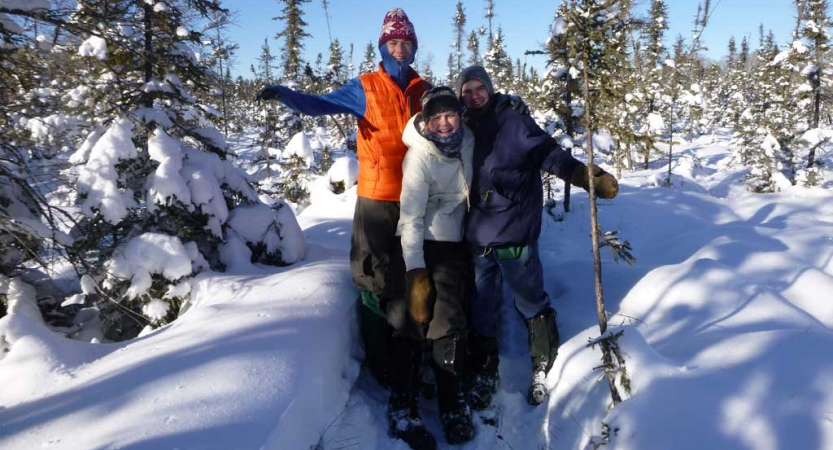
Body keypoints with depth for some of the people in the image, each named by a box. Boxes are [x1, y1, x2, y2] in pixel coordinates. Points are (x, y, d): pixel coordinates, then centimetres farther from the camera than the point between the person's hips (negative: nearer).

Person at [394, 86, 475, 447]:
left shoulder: (467, 140, -3)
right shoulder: (419, 157, -17)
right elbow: (411, 216, -19)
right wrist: (415, 270, -22)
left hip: (457, 241, 5)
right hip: (424, 244, -4)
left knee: (451, 322, 2)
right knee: (417, 317, -9)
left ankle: (452, 403, 12)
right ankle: (403, 400, 4)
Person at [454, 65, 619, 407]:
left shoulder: (515, 123, -7)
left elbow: (552, 156, -11)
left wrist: (590, 177, -22)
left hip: (514, 234, -5)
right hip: (478, 237, 5)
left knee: (530, 302, 7)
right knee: (481, 308, 13)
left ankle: (541, 370, 27)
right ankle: (483, 374, 29)